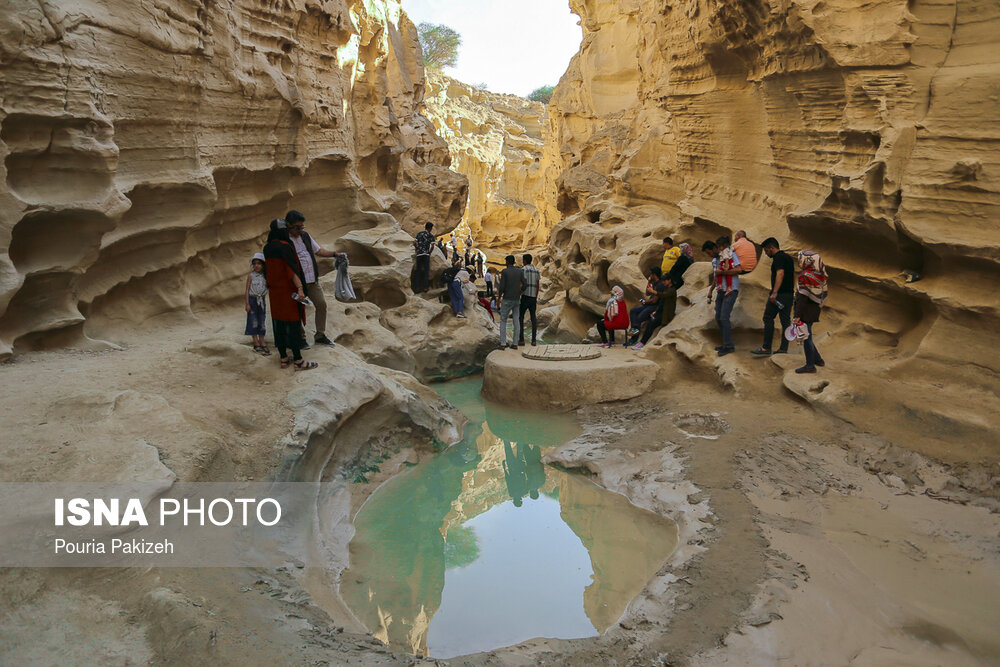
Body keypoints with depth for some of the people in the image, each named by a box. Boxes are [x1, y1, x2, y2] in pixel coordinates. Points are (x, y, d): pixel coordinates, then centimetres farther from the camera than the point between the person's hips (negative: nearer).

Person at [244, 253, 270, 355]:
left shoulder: (265, 277, 3)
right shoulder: (251, 276, -6)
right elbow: (247, 290, -6)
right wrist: (247, 303, -11)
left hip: (261, 300, 4)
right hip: (252, 300, -4)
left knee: (262, 322, 8)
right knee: (254, 322, 0)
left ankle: (262, 342, 16)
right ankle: (256, 345, 3)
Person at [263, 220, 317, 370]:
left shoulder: (267, 248, 6)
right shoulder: (285, 247, -17)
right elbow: (291, 269, -27)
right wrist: (300, 288, -35)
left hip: (275, 292, 8)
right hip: (288, 291, -8)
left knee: (279, 324, 12)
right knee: (293, 324, -3)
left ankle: (284, 359, 18)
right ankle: (299, 361, 1)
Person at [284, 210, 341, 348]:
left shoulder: (305, 236, 11)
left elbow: (318, 250, 20)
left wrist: (335, 254, 5)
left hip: (312, 280, 6)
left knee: (321, 304, 5)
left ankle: (320, 335, 17)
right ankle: (301, 338, 17)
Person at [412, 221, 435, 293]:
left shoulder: (419, 233, 10)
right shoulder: (431, 236, 2)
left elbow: (414, 242, 3)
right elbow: (432, 245, -6)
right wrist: (430, 252, 9)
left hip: (419, 254, 3)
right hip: (426, 254, -3)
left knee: (418, 270, 7)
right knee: (426, 270, 4)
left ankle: (416, 288, 5)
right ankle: (425, 287, 0)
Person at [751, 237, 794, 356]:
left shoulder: (778, 257, -10)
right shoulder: (788, 257, 19)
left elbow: (780, 274, -23)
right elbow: (793, 275, 25)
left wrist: (774, 293, -30)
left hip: (779, 294, -9)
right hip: (789, 294, 9)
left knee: (768, 318, -4)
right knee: (786, 320, 7)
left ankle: (766, 348, -4)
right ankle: (783, 349, 7)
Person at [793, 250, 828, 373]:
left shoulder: (805, 276, -20)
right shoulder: (820, 275, 7)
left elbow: (803, 297, -21)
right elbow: (823, 293, 13)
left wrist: (798, 315, -19)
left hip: (806, 310, -9)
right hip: (816, 308, 9)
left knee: (806, 337, -1)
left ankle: (810, 365, 4)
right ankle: (818, 359, 28)